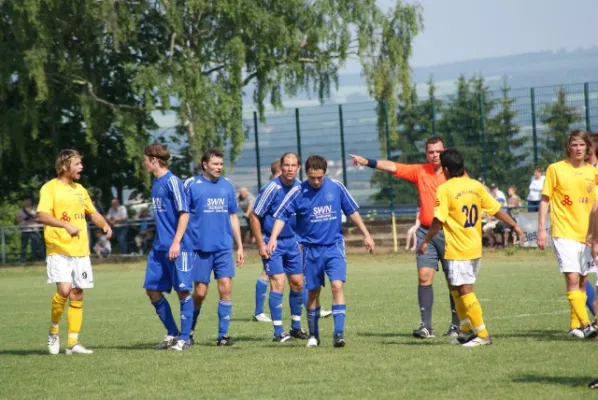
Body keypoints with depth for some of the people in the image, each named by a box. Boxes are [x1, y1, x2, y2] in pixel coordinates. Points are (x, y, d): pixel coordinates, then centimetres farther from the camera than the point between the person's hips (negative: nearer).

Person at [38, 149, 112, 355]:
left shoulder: (80, 190, 15)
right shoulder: (50, 188, -6)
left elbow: (92, 212, 26)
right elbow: (43, 215, -19)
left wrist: (104, 225, 5)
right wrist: (66, 225, -33)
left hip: (80, 251, 6)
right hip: (58, 250, -6)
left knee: (77, 295, 4)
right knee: (64, 290, -20)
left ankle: (72, 342, 8)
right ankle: (53, 330, 3)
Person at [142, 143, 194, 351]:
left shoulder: (172, 182, -11)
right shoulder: (156, 183, 14)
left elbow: (184, 213, -15)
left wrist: (176, 242, -20)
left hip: (177, 247, -9)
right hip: (159, 247, 9)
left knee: (183, 290, -1)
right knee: (152, 289, 7)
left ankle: (185, 338, 5)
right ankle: (172, 333, 17)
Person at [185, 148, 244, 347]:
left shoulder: (227, 186, 9)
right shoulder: (191, 185, -3)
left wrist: (240, 246, 13)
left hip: (224, 247, 3)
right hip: (200, 247, -3)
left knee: (226, 288, -7)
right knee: (200, 292, 1)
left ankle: (223, 334, -1)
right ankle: (189, 330, 23)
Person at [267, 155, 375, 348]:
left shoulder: (336, 187, -3)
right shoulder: (298, 192, -7)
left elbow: (352, 212, 8)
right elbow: (281, 216, -9)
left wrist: (366, 234, 9)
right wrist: (273, 238, -24)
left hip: (334, 246, 0)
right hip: (311, 250, 0)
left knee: (337, 286, -17)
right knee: (313, 292, 9)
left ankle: (339, 333, -18)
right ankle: (313, 335, 23)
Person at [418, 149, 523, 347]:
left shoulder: (445, 189, -12)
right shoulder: (476, 186, 5)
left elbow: (438, 221, -15)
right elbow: (496, 209, 9)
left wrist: (425, 241, -5)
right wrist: (515, 226, 20)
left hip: (458, 250, -7)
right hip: (475, 248, 7)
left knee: (465, 291, -4)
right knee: (456, 290, 18)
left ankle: (482, 334, -6)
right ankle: (466, 330, 21)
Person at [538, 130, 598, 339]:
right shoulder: (555, 169, 0)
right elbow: (545, 200, 1)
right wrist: (541, 229, -6)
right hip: (564, 233, -4)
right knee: (572, 278, -16)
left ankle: (574, 325, 17)